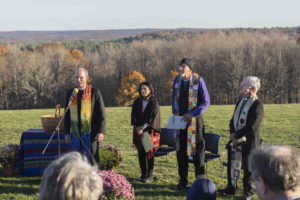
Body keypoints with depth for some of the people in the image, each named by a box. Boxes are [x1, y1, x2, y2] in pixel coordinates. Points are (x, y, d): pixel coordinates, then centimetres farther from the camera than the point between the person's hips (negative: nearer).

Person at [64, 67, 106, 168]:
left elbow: (101, 113, -4)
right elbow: (67, 114, 13)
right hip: (75, 133, 4)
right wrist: (67, 132, 9)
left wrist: (101, 132, -12)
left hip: (90, 133, -4)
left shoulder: (95, 92, -2)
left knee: (92, 159, -3)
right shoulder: (70, 93, 10)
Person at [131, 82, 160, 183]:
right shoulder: (137, 102, 7)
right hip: (139, 130, 4)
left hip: (150, 130, -4)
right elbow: (134, 116, 2)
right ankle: (143, 174, 13)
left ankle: (150, 175, 4)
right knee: (141, 153, 5)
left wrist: (144, 127, -15)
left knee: (149, 153, -2)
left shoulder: (154, 102, -4)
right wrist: (137, 127, -12)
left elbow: (154, 117, -10)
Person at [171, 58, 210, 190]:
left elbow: (206, 102, -11)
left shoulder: (198, 81, -11)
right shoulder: (177, 80, 5)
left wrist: (192, 114, -18)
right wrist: (174, 112, 5)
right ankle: (183, 180, 19)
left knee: (197, 149, 1)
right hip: (180, 120, 5)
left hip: (195, 120, -5)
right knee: (180, 150, 8)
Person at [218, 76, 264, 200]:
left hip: (248, 142, -7)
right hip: (235, 139, 7)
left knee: (248, 168, 6)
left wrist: (236, 135, -15)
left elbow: (252, 127, -20)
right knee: (232, 164, 15)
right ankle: (231, 187, 31)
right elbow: (233, 120, 13)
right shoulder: (241, 101, 11)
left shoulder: (257, 105, -14)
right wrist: (233, 134, -4)